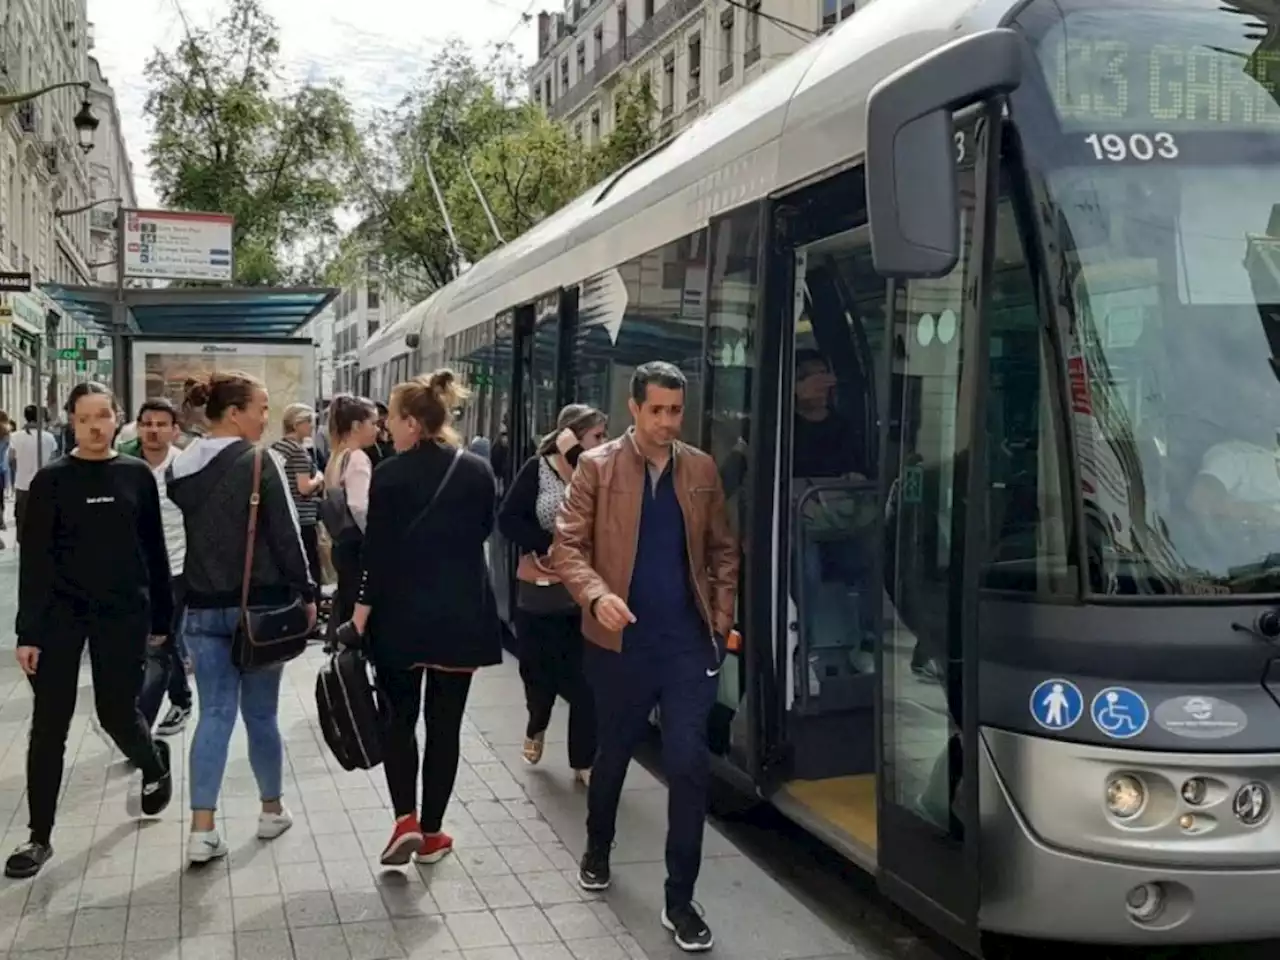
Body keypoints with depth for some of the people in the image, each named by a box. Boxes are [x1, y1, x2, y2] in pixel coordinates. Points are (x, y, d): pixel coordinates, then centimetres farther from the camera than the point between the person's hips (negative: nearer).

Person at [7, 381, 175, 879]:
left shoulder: (137, 475, 2)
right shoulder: (51, 480, -1)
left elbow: (154, 548, 6)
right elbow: (33, 559, -3)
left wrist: (161, 615, 6)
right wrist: (28, 631, -8)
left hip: (123, 613, 0)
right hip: (60, 613, 0)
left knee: (117, 712, 6)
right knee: (48, 726, 0)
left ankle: (156, 768, 38)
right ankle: (40, 836, 11)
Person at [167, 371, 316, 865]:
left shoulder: (179, 468, 6)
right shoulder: (260, 462, -13)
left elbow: (173, 538, 13)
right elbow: (286, 536, -11)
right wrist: (306, 593, -3)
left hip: (202, 606, 5)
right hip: (261, 604, -4)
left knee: (214, 713, 6)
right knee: (261, 711, 9)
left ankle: (202, 831, 0)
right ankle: (272, 810, 25)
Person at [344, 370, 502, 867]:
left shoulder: (390, 474, -10)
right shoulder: (478, 472, -1)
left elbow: (377, 552, -11)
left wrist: (360, 616, -7)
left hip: (401, 613, -2)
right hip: (462, 615, 2)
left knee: (399, 718, 13)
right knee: (445, 723, 10)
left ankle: (406, 820, 0)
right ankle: (431, 832, 16)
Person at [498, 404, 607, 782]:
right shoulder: (538, 468, -6)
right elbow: (508, 518, -9)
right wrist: (547, 546, -18)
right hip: (541, 589, -1)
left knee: (586, 678, 1)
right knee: (539, 670, 14)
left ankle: (584, 761, 14)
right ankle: (537, 726, 45)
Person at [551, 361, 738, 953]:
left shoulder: (702, 470, 5)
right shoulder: (597, 466, -4)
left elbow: (722, 549, 12)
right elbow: (566, 545, -8)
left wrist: (721, 616, 1)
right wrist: (596, 595, -25)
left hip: (689, 642, 1)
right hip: (620, 641, -1)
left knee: (689, 764, -4)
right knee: (613, 754, 17)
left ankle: (680, 900, 7)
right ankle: (597, 852, 44)